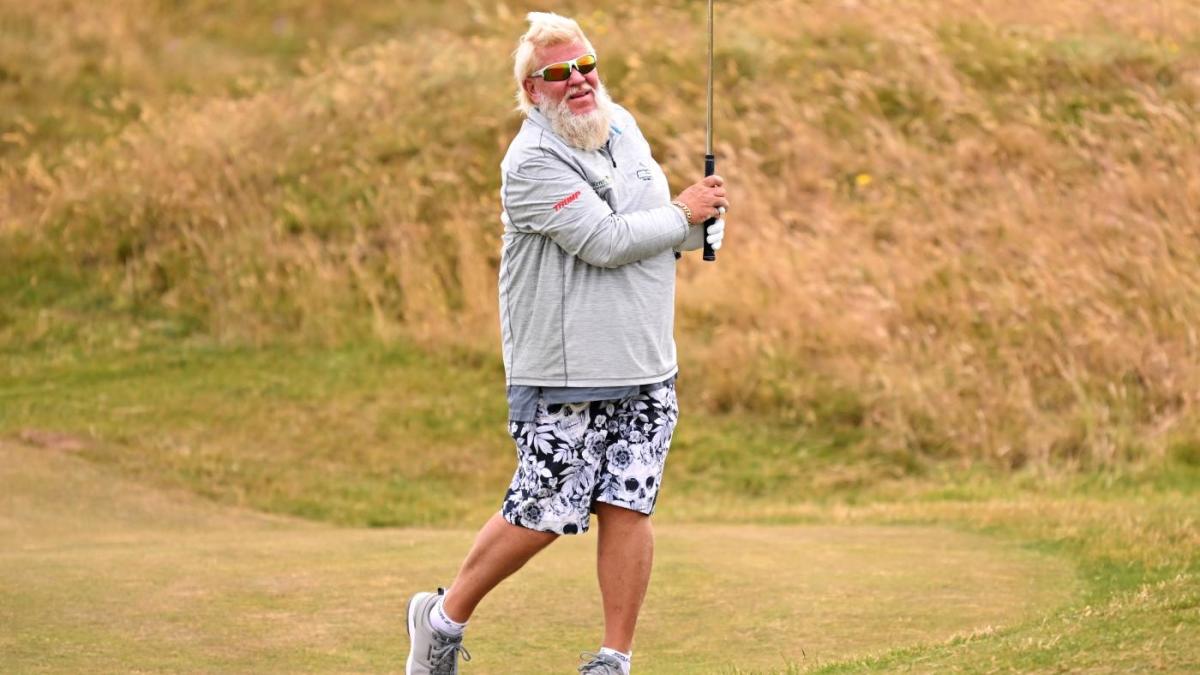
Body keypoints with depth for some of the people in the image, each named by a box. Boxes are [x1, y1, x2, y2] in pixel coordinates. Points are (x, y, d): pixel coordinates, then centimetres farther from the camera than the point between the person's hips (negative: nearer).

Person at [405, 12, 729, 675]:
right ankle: (443, 619, 16)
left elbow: (663, 232, 23)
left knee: (627, 508, 2)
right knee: (542, 515, -4)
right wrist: (684, 214, -8)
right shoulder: (532, 162, -13)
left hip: (647, 371, 6)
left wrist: (701, 222, 1)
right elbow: (606, 241, -21)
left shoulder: (624, 127, 12)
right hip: (566, 377, -6)